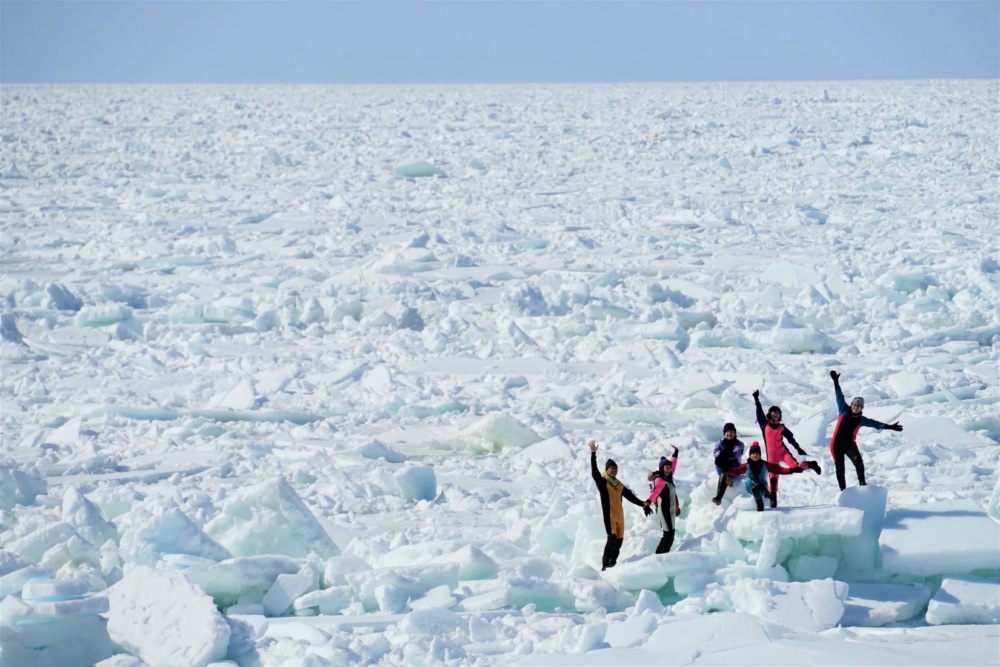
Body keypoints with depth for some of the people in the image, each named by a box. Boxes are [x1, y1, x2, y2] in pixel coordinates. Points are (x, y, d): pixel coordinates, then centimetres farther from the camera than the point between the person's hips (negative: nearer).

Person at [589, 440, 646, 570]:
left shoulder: (619, 485, 15)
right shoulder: (602, 481, -3)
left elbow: (630, 496, 22)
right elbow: (594, 472, -18)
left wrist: (642, 504, 19)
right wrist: (593, 454, -25)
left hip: (619, 516, 7)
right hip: (609, 515, -7)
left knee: (619, 540, 9)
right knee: (612, 538, -20)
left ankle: (612, 563, 20)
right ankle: (605, 564, -19)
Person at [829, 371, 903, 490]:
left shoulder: (861, 420, 2)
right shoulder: (844, 411, -1)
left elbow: (875, 424, 2)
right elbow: (839, 397, -1)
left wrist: (889, 427, -6)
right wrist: (836, 382, -4)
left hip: (849, 444, 0)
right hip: (837, 444, 0)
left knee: (858, 460, -27)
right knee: (839, 467, 2)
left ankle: (861, 482, -17)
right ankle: (843, 489, 15)